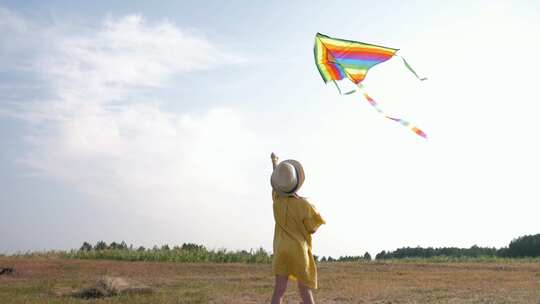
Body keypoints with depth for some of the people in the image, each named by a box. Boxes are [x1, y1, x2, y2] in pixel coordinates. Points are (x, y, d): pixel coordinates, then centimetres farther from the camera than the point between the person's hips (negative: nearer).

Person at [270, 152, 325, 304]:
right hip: (299, 251, -3)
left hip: (281, 251, 3)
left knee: (279, 290, -1)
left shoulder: (277, 199, -3)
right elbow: (313, 229, -5)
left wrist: (274, 161, 37)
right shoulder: (304, 205, -16)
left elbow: (276, 179, 17)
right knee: (305, 291, 4)